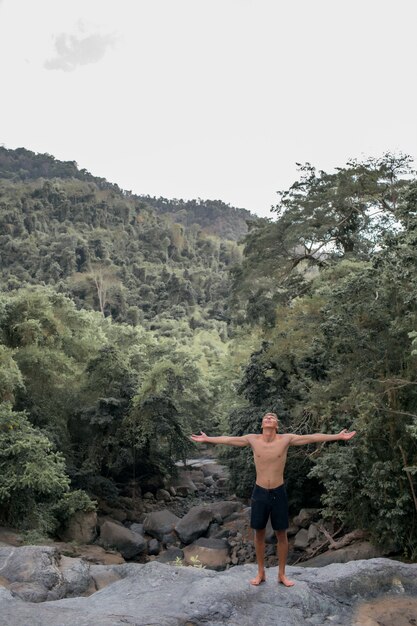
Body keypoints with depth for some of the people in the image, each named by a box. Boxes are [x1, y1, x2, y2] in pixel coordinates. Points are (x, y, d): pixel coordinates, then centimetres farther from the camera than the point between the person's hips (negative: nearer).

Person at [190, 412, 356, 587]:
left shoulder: (286, 439, -9)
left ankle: (282, 574, 25)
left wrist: (338, 436, -12)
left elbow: (312, 438, -10)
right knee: (259, 533, 11)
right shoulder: (253, 439, -6)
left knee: (281, 534, 9)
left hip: (278, 493, -1)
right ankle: (261, 573, 27)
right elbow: (228, 440, 2)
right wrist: (206, 439, 6)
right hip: (259, 492, 1)